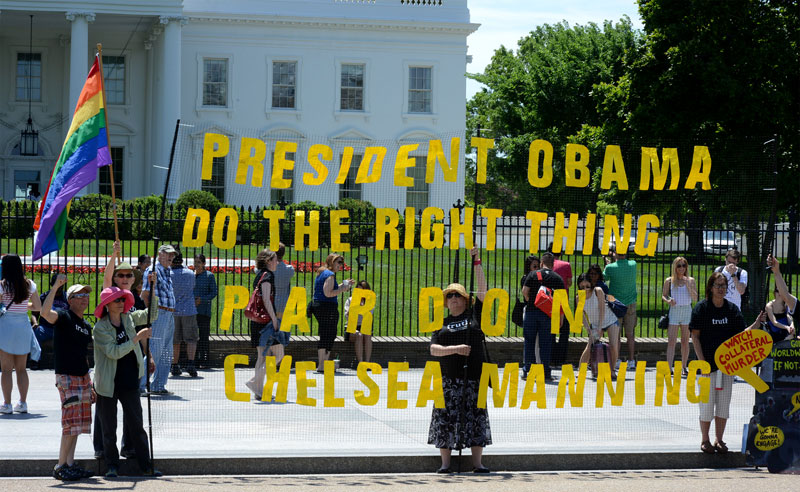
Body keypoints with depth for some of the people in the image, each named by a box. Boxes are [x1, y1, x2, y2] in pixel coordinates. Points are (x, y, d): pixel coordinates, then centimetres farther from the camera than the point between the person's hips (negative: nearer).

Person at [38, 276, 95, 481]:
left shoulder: (86, 326, 15)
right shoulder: (64, 317, -8)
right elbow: (45, 313, -31)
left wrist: (90, 386, 23)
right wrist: (55, 287, -38)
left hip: (83, 377, 8)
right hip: (66, 377, -8)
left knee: (79, 423, 8)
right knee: (71, 422, -11)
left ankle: (70, 463, 14)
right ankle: (60, 466, -5)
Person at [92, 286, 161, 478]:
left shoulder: (128, 318, 5)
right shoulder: (100, 328, -12)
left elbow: (150, 314, 14)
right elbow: (114, 352, -22)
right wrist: (137, 338, -23)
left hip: (129, 382, 4)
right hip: (108, 385, -4)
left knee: (137, 425, 6)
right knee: (109, 428, 5)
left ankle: (146, 465, 10)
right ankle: (112, 465, 16)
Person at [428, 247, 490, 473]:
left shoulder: (474, 315, 10)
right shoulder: (442, 323, 12)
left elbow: (482, 290, 2)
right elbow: (433, 349, 2)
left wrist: (476, 262, -2)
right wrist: (455, 349, -13)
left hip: (474, 375, -1)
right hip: (449, 377, 1)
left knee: (475, 417, 1)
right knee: (445, 418, 0)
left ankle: (477, 463, 7)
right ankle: (445, 462, 7)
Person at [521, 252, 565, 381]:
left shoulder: (533, 275, 1)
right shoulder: (558, 278, 3)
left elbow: (524, 291, -6)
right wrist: (561, 317, 6)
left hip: (531, 311, 0)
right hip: (548, 314, 0)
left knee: (529, 342, 7)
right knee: (545, 344, 4)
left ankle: (527, 370, 6)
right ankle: (546, 373, 4)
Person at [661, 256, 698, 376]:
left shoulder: (690, 280, 4)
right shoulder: (669, 281, 4)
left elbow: (695, 299, -1)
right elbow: (663, 295, 11)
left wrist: (688, 285, -13)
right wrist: (668, 301, -11)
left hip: (687, 311, 1)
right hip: (674, 311, -1)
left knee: (685, 341, 6)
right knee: (671, 341, -8)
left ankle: (684, 367, 17)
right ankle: (669, 368, -13)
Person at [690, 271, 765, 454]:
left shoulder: (732, 309, 6)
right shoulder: (701, 308, -5)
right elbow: (695, 336, -6)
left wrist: (756, 324, -13)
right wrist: (702, 361, -13)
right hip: (707, 362, -4)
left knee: (724, 401, 7)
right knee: (707, 401, -1)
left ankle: (719, 440, 18)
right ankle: (705, 440, 12)